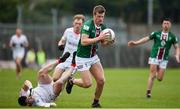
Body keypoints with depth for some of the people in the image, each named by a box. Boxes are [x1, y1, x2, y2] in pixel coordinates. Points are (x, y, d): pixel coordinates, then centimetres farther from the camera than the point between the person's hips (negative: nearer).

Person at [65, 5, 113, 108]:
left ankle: (96, 102, 15)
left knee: (101, 80, -5)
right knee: (87, 84, -10)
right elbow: (83, 41, -31)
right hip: (83, 57, -7)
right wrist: (98, 38, -35)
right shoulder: (88, 25, -22)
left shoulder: (103, 26, 1)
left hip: (93, 56, 7)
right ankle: (72, 81, 20)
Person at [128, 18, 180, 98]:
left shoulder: (172, 37, 3)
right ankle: (148, 92, -2)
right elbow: (146, 39, -2)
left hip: (164, 59, 1)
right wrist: (135, 43, -13)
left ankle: (157, 73, 34)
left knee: (159, 78, -2)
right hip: (154, 57, -1)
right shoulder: (156, 34, 2)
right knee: (152, 75, -11)